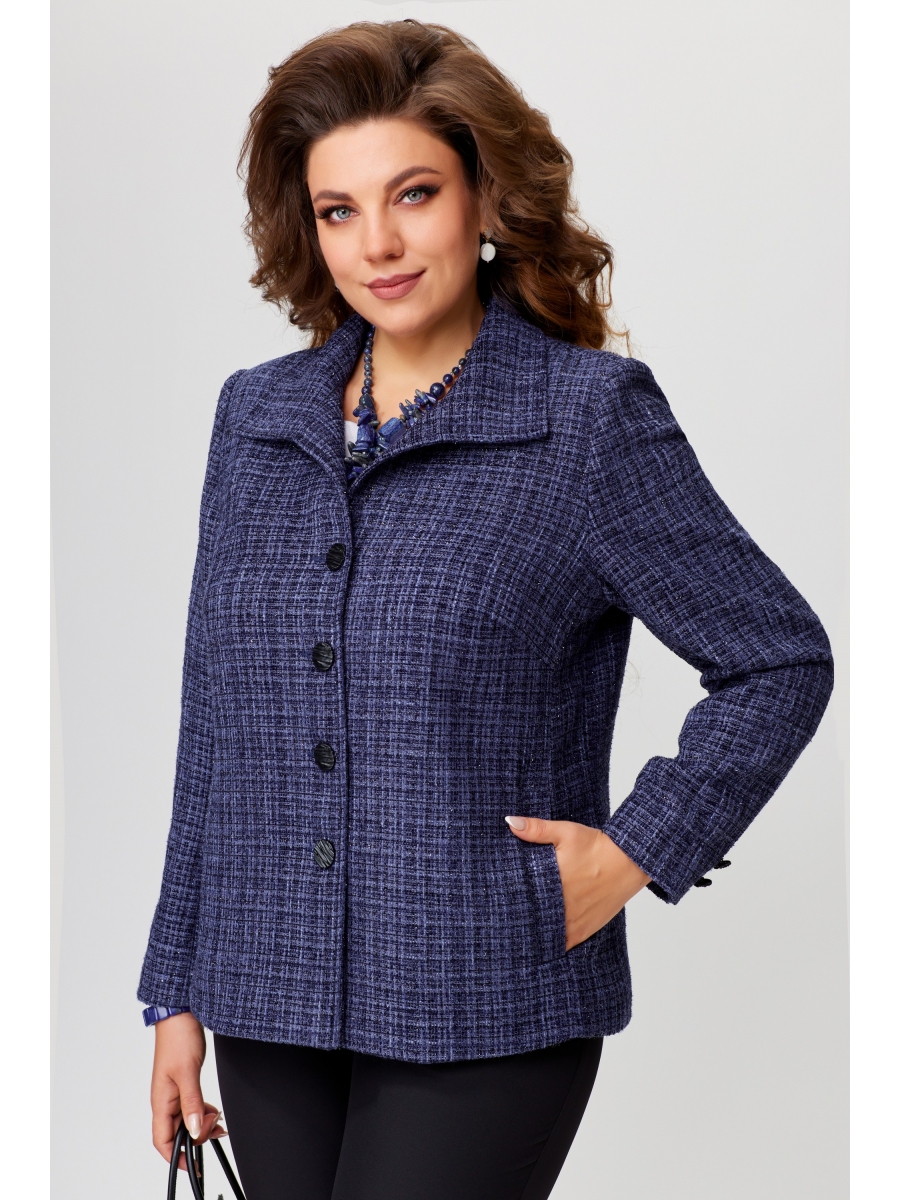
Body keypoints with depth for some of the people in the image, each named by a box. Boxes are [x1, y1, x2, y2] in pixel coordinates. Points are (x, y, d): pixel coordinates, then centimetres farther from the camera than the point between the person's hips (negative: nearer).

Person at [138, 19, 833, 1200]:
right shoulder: (258, 417, 7)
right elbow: (214, 726, 12)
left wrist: (637, 855, -7)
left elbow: (780, 661, 0)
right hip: (273, 1014, 5)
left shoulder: (592, 416, -6)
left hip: (483, 1022, -5)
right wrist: (178, 992, 12)